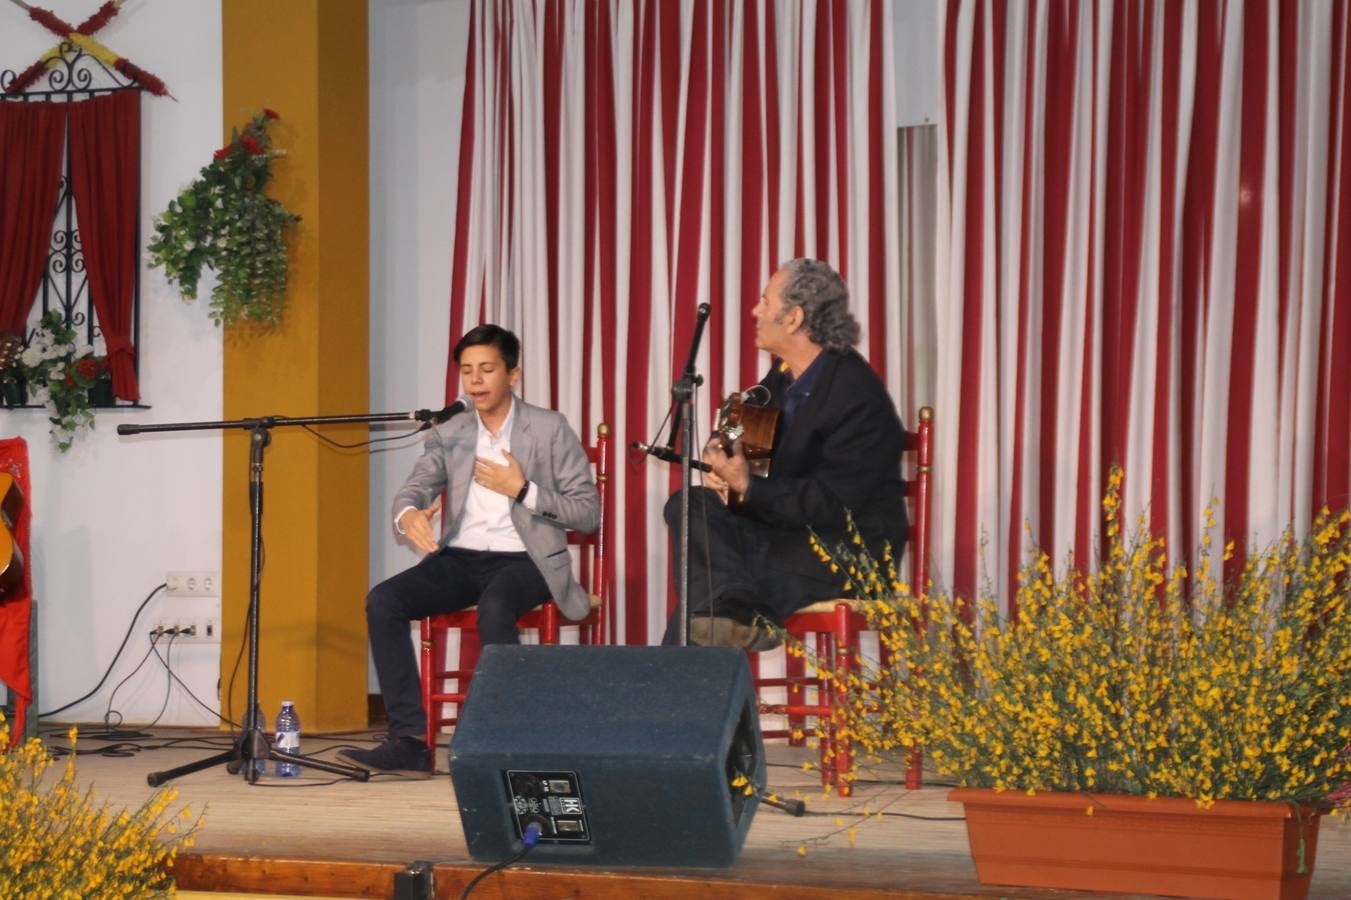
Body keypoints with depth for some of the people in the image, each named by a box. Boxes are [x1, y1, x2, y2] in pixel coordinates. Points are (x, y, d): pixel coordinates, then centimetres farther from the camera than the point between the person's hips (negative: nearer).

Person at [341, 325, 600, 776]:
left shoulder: (550, 429, 1)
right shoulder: (448, 435, 13)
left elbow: (588, 514, -2)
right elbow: (414, 489, 1)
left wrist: (522, 490, -14)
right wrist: (408, 514, -24)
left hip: (524, 560, -4)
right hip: (460, 559, 4)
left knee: (494, 606, -38)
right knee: (382, 600, -22)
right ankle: (409, 741, -23)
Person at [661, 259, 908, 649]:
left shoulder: (857, 395, -21)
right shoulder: (784, 374, 7)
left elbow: (834, 504, -24)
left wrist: (749, 488, -29)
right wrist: (727, 470, -4)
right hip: (790, 525, 9)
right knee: (689, 507, -15)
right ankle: (742, 614, -29)